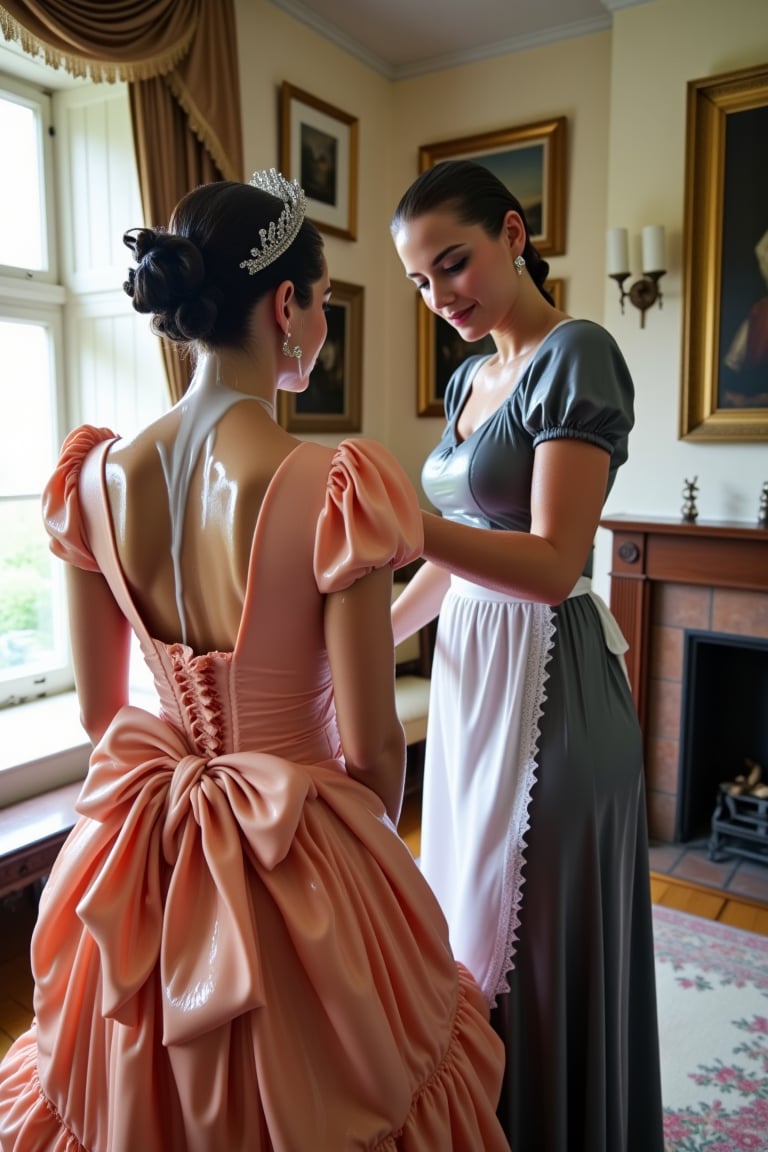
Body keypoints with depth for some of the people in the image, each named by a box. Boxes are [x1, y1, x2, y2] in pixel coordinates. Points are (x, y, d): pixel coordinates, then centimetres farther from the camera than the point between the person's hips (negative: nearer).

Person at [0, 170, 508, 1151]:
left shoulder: (97, 476, -9)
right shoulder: (335, 490, -25)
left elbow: (97, 709, 1)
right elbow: (370, 747, -16)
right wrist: (377, 842, 6)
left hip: (141, 854, 5)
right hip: (300, 859, -4)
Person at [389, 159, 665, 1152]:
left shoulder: (577, 356, -12)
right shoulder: (469, 378, 13)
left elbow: (553, 565, -22)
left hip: (545, 685, -8)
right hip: (468, 669, 9)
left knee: (534, 942, 6)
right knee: (467, 920, 20)